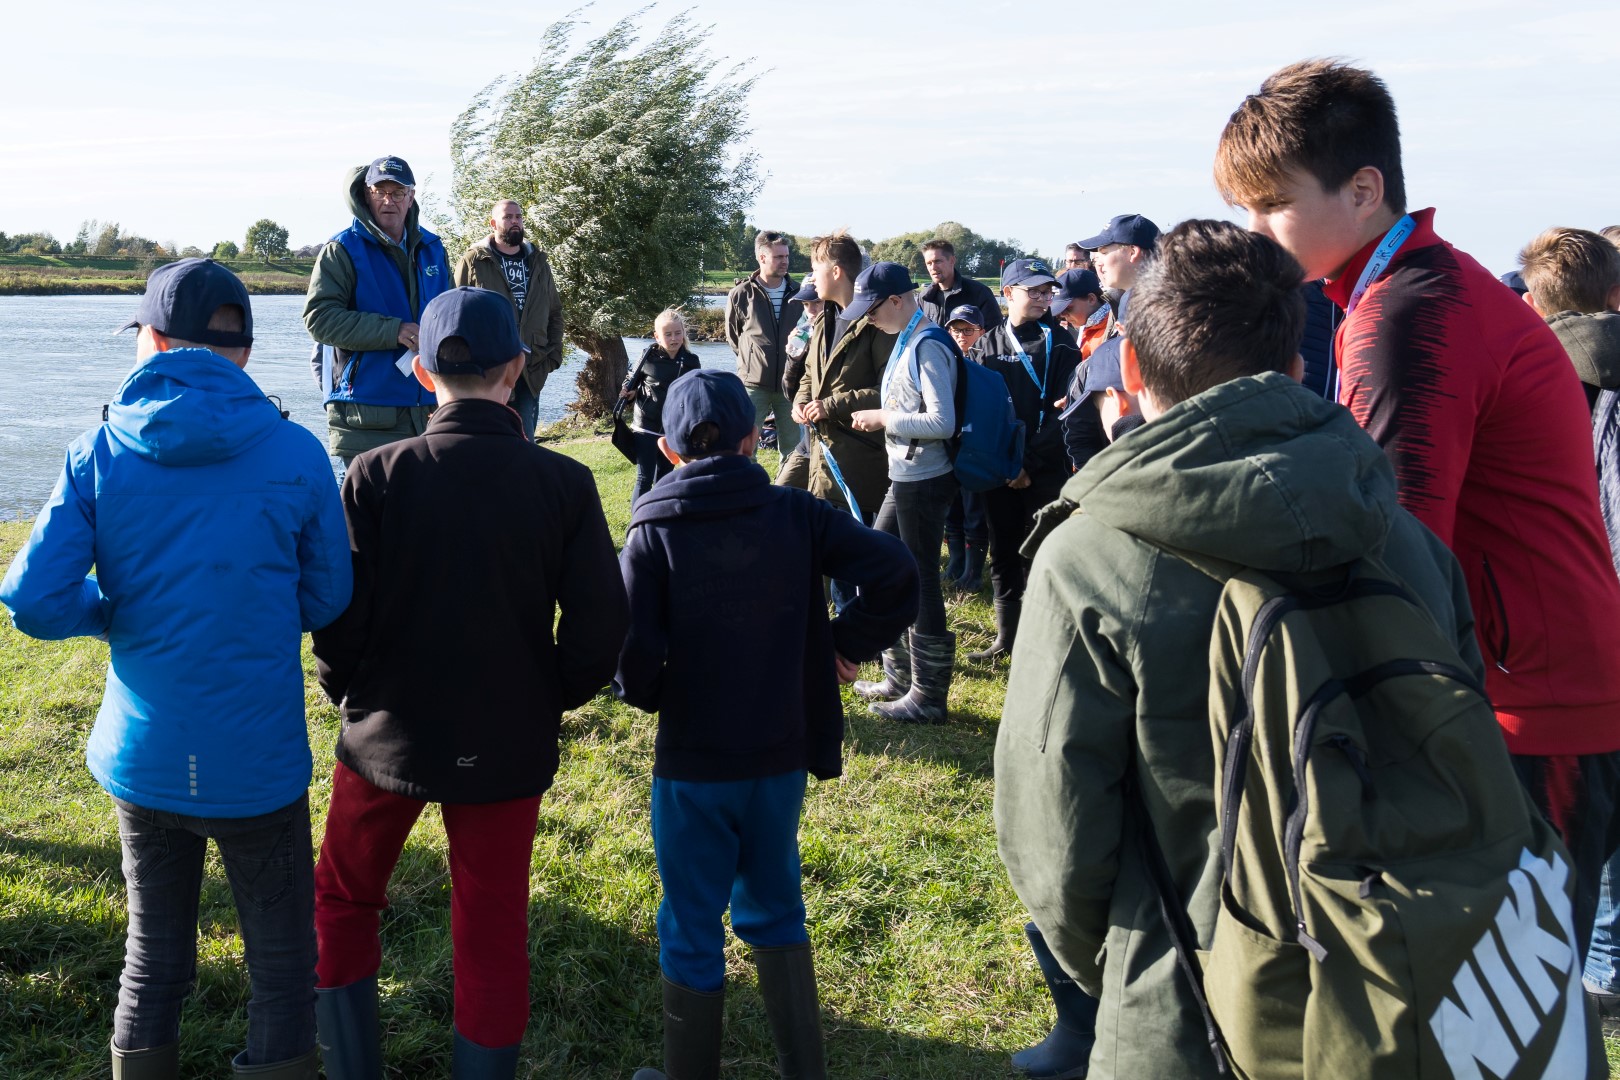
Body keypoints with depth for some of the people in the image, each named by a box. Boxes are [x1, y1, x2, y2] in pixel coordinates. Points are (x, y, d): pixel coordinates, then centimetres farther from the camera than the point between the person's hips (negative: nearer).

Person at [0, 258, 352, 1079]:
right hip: (257, 762, -2)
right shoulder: (295, 455, -9)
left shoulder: (99, 453, -6)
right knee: (282, 962, 12)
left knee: (153, 955, 20)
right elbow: (326, 601, 0)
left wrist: (118, 609, 7)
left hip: (142, 757, 3)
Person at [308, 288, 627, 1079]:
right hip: (507, 746, 0)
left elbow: (338, 615, -12)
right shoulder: (563, 485, -11)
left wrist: (348, 690, 8)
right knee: (492, 933, 13)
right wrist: (552, 700, 7)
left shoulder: (376, 476, -12)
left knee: (344, 902, 22)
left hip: (388, 737, 0)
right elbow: (599, 626, -10)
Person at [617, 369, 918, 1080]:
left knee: (692, 928, 14)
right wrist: (847, 643, 0)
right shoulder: (796, 515, -7)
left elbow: (633, 661, -19)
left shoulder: (652, 536, -13)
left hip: (692, 765, -3)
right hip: (782, 755, 3)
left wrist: (647, 694, 3)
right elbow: (894, 570, -14)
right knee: (774, 908, 22)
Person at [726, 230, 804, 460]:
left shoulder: (797, 292, 3)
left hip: (789, 382, 3)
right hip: (753, 383, -3)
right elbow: (733, 336, 9)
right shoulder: (741, 294, -5)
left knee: (792, 450, 10)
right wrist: (750, 359, 9)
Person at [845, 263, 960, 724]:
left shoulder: (927, 347, -18)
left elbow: (942, 422, -24)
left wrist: (884, 418, -16)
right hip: (905, 478, 10)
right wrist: (880, 417, 6)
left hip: (923, 481, -10)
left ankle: (928, 696, 11)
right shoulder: (907, 341, 11)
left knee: (920, 582, -1)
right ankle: (900, 677, 29)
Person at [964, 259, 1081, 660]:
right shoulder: (988, 344, 9)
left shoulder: (1060, 344, -1)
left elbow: (1062, 411, -9)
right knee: (1003, 555, 10)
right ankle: (1006, 637, 21)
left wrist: (1030, 463, -15)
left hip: (1046, 471, -3)